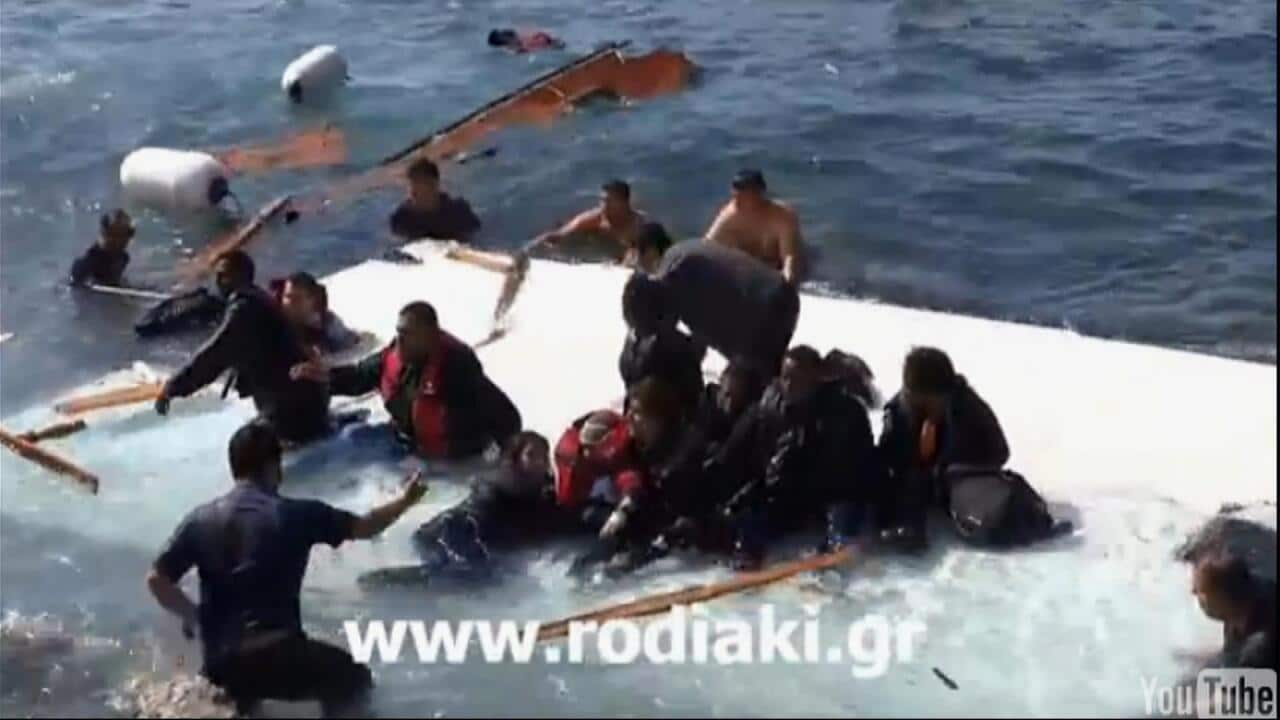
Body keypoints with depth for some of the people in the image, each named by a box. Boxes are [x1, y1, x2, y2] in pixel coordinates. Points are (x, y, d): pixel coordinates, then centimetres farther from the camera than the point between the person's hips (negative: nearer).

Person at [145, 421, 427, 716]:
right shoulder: (296, 514, -3)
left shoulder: (201, 519, 4)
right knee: (353, 679, 19)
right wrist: (404, 501, 23)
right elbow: (364, 527, 7)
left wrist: (193, 617, 16)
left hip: (219, 663, 4)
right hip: (278, 654, -4)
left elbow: (156, 579, 1)